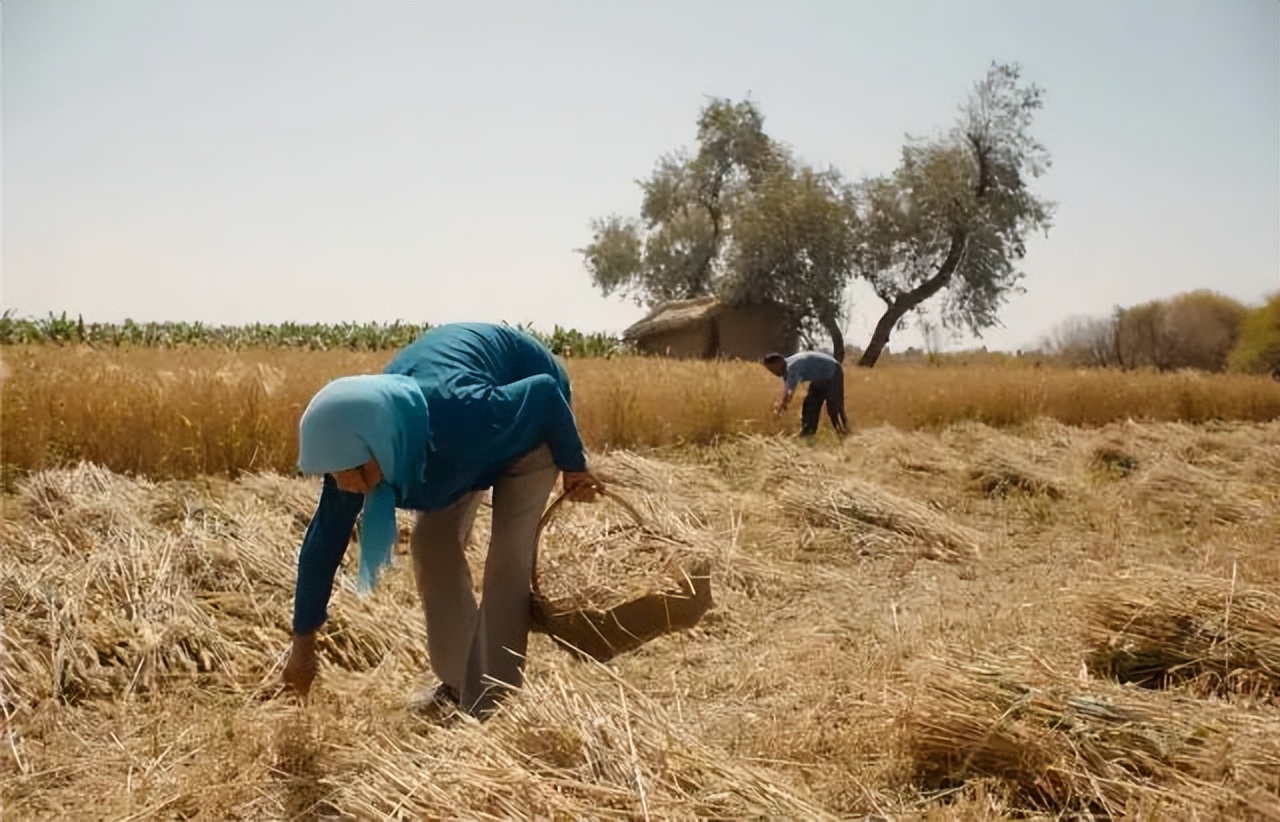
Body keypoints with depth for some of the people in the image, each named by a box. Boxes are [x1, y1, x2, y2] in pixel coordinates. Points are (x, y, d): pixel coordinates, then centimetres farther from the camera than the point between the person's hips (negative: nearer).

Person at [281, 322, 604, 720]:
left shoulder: (462, 419, -45)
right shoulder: (355, 441, -27)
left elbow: (546, 392, -29)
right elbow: (324, 539, -17)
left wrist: (574, 466, -13)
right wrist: (303, 643, -10)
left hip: (530, 414, -5)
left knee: (508, 555, -12)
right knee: (433, 542, 1)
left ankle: (489, 706, -2)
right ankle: (457, 684, 17)